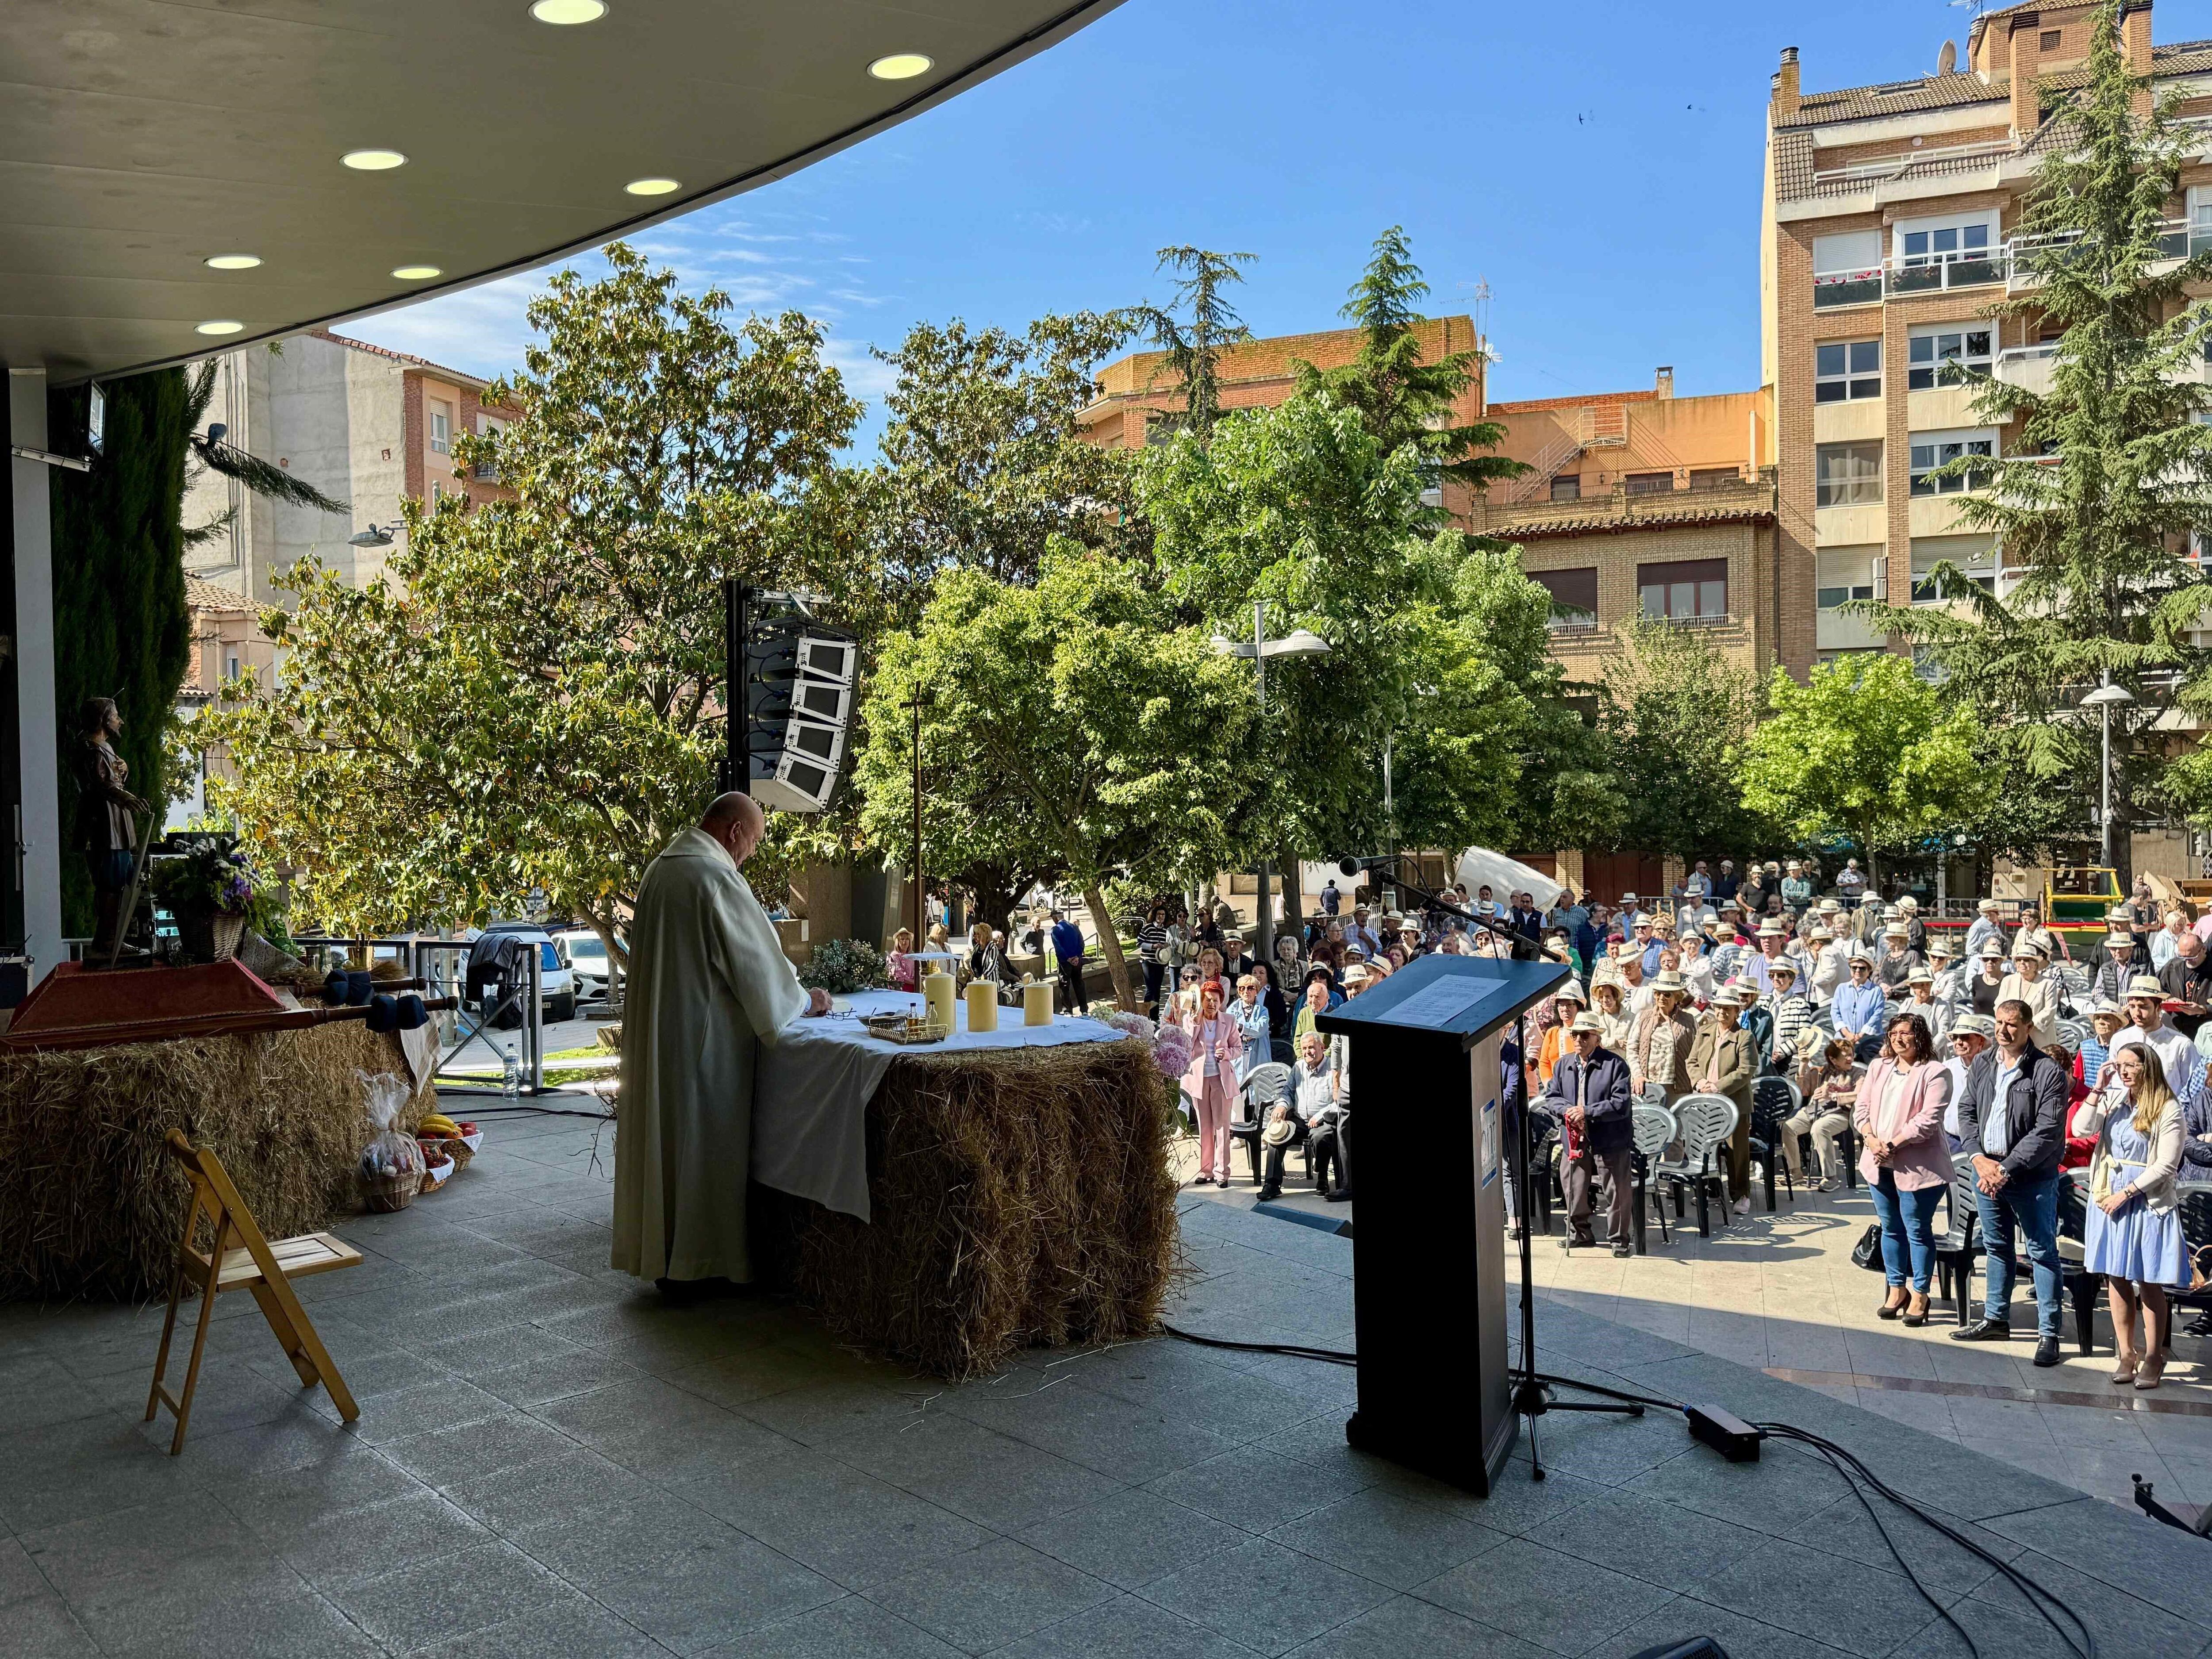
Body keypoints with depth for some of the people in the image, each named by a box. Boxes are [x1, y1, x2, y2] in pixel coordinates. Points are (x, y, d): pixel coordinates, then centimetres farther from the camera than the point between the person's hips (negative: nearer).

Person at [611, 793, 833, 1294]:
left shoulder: (660, 868, 12)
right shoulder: (716, 877, -18)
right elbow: (757, 958, -14)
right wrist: (805, 1000, 2)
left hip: (654, 1032, 9)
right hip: (702, 1036, -9)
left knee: (664, 1134, 14)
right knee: (702, 1143, 0)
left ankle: (658, 1253, 23)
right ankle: (692, 1264, 8)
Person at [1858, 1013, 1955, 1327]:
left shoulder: (1934, 1073, -8)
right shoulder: (1878, 1068, 12)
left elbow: (1928, 1120, -16)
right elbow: (1861, 1108, 8)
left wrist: (1893, 1144, -18)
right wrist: (1871, 1139, -10)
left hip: (1917, 1166, -6)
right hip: (1879, 1164, 6)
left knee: (1917, 1231, 3)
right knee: (1891, 1228, 14)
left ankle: (1919, 1295, 14)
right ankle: (1897, 1289, 26)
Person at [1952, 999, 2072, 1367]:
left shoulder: (2048, 1072, -13)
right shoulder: (1982, 1065, 6)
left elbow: (2048, 1132, -17)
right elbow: (1966, 1113, 8)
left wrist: (2006, 1168, -19)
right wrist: (1980, 1159, -7)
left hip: (2032, 1178, -6)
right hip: (1985, 1169, 6)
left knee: (2042, 1253, 0)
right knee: (1997, 1247, 18)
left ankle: (2049, 1333, 6)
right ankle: (1996, 1319, 31)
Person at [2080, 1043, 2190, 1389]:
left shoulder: (2168, 1110, -8)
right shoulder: (2113, 1100, 4)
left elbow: (2166, 1166, -11)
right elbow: (2082, 1129, -8)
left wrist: (2126, 1193, -13)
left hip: (2147, 1203, -4)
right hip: (2109, 1201, 4)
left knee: (2149, 1284, 3)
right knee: (2116, 1279, 7)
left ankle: (2153, 1358, 14)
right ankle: (2126, 1355, 16)